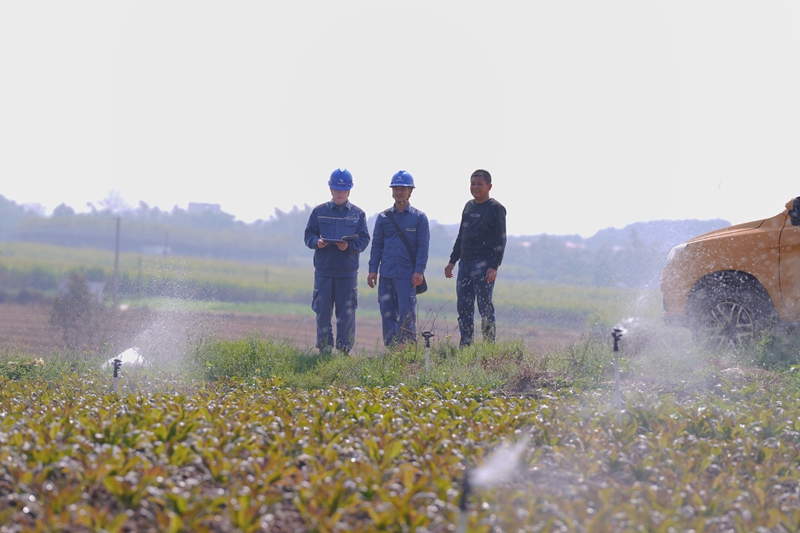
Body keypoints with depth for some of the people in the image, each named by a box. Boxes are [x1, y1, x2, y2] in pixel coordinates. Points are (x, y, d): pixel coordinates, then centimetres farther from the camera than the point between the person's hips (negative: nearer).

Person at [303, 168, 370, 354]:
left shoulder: (358, 214, 8)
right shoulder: (319, 211, 8)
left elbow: (364, 240, 2)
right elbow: (308, 235, 8)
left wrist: (349, 246, -17)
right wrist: (317, 242, -15)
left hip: (348, 271, 0)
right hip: (323, 271, 0)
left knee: (347, 314, 1)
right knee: (323, 312, 2)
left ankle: (345, 351, 7)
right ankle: (324, 351, 9)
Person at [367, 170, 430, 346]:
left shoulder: (419, 217, 4)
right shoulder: (383, 217, 11)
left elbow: (423, 246, 0)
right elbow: (376, 245, 12)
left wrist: (419, 271, -10)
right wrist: (373, 269, 2)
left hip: (407, 275, -3)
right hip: (386, 274, 3)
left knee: (407, 315, -8)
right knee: (387, 314, 4)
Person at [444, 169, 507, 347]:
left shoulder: (495, 208, -4)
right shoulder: (469, 206, 17)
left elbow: (500, 240, -9)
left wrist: (494, 266, -17)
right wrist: (452, 261, 18)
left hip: (484, 264, -7)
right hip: (465, 263, 7)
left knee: (485, 306, -6)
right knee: (463, 306, 5)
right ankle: (465, 345, 10)